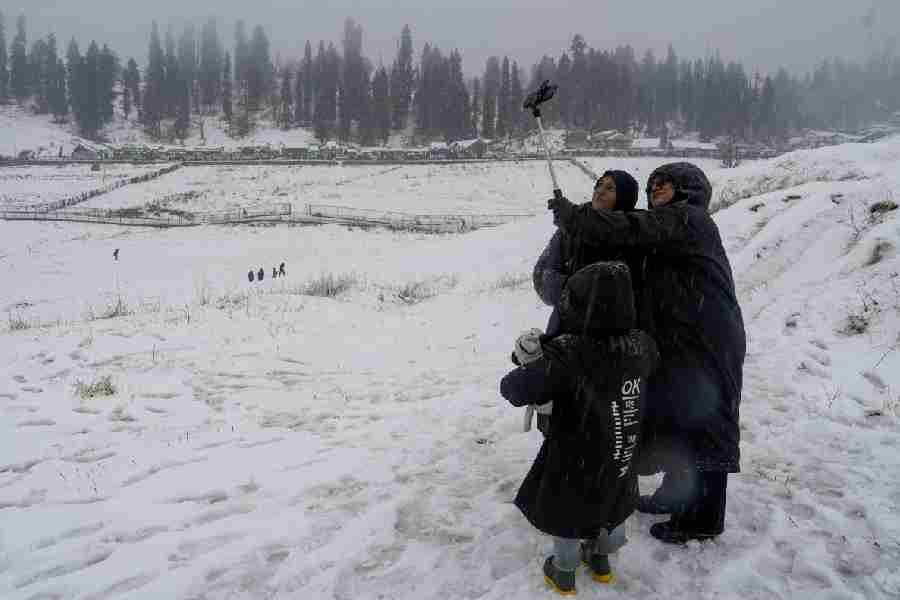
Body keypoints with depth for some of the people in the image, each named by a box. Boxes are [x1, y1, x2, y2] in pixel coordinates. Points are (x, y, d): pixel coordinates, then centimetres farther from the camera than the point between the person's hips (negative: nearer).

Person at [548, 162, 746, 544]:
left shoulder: (689, 219, -14)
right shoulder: (670, 227, 18)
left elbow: (630, 229, -25)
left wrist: (571, 215, -17)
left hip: (706, 347, -10)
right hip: (680, 344, 10)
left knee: (702, 427, 2)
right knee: (674, 421, 20)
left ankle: (703, 519, 17)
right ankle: (677, 495, 38)